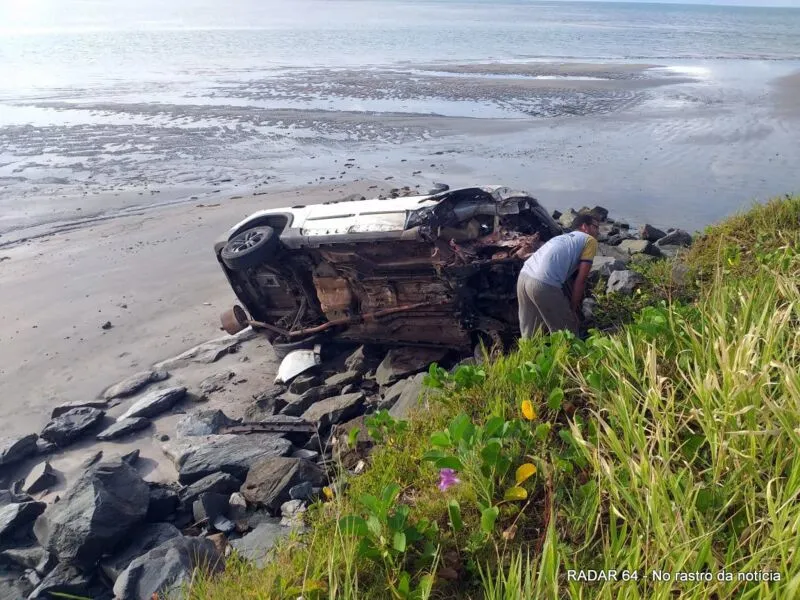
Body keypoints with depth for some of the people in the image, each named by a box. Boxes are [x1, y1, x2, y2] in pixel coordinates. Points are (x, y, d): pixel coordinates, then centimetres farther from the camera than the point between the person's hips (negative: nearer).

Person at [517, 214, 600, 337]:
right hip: (543, 283, -8)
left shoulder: (564, 238, 33)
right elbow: (581, 279, 4)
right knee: (567, 332, 9)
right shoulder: (590, 240, 10)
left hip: (524, 276, 8)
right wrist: (573, 308, 11)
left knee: (530, 333, 19)